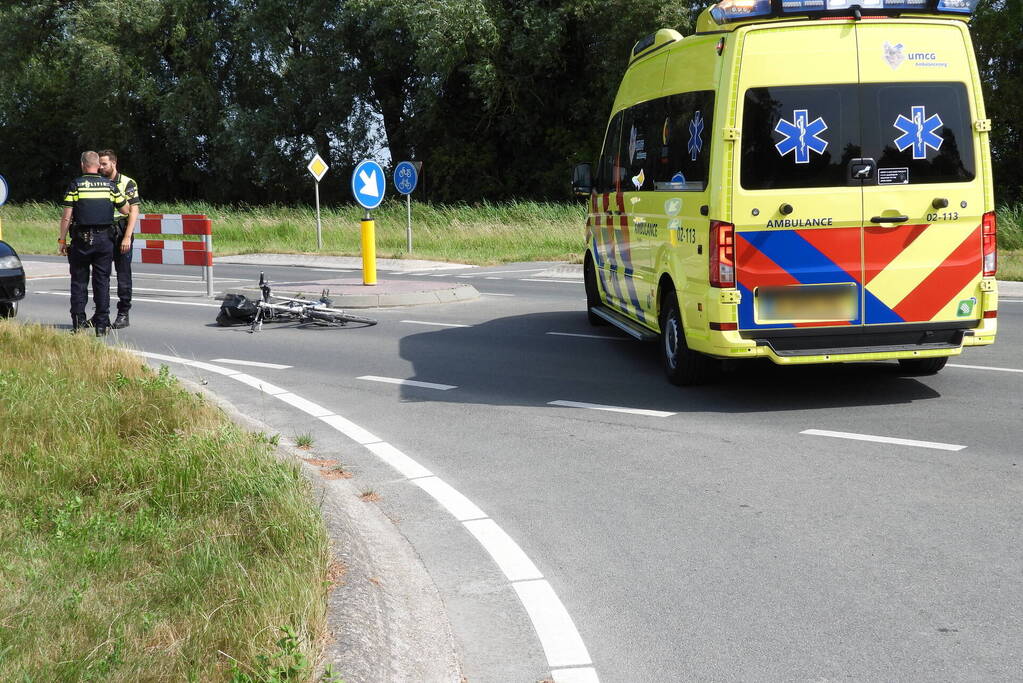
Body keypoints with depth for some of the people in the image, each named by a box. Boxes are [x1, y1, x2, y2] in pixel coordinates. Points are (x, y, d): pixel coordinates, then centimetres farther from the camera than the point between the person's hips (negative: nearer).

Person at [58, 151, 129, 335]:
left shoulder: (75, 185, -2)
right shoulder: (109, 185, 3)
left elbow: (66, 217, -5)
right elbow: (125, 211, 9)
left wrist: (62, 240, 2)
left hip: (81, 239, -1)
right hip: (104, 239, 1)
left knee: (79, 281, 7)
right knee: (102, 281, 6)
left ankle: (78, 323, 5)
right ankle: (101, 324, 4)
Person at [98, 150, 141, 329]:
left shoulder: (128, 183, -3)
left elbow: (133, 211, -9)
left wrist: (127, 237, -18)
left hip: (121, 235, -5)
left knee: (123, 275, -1)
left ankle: (123, 314, 4)